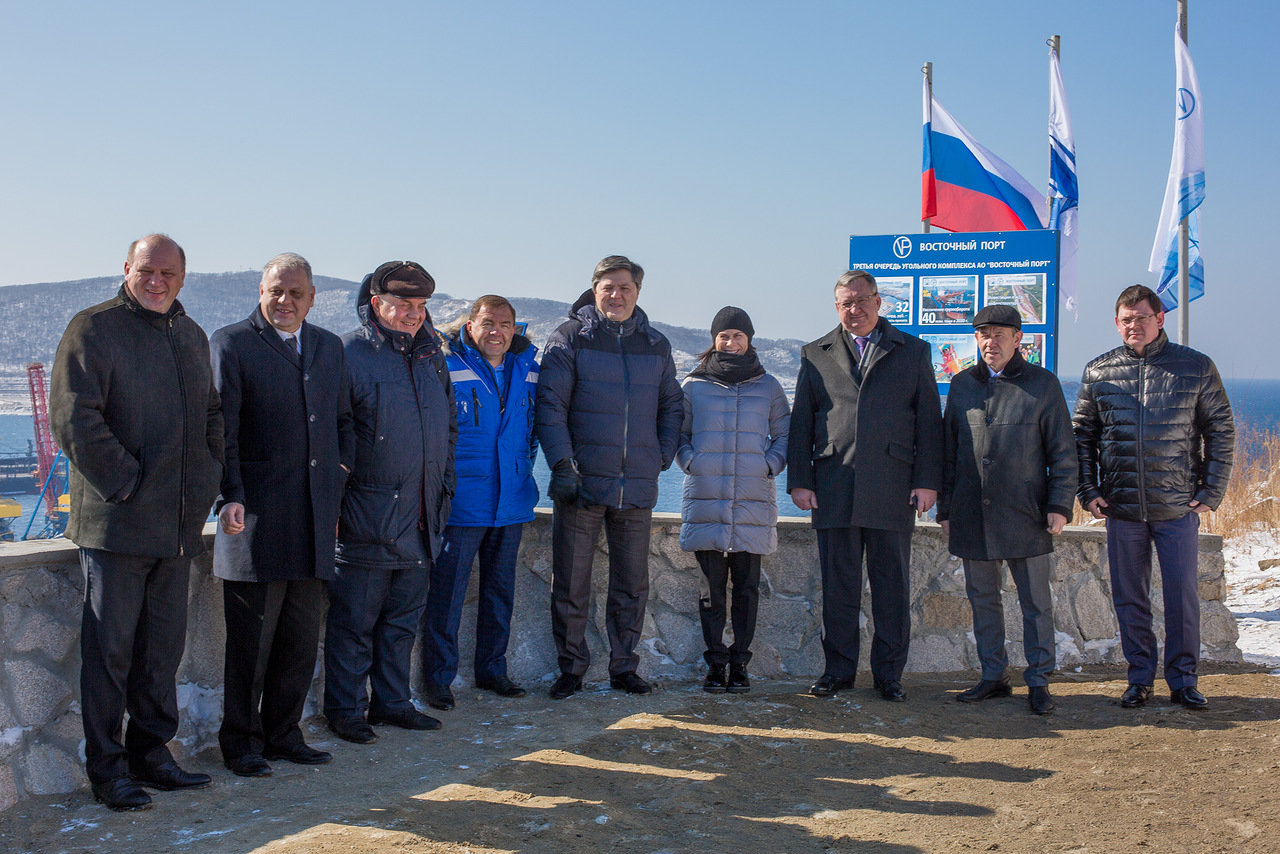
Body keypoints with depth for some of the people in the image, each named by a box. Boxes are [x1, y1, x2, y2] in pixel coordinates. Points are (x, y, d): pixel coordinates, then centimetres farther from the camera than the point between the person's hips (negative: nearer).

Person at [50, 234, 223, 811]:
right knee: (110, 648, 0)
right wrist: (124, 482, -14)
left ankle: (151, 753, 25)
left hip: (179, 525, 6)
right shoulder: (93, 329, -5)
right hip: (115, 521, -6)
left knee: (163, 646, 13)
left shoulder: (192, 336, 16)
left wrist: (206, 483, 12)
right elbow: (73, 418, -13)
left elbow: (211, 416, 25)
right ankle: (107, 768, 10)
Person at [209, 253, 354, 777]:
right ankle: (240, 742, 14)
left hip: (315, 518, 5)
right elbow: (220, 428, -6)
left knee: (302, 639, 10)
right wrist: (230, 496, -15)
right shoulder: (230, 343, 0)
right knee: (251, 640, 1)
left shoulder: (330, 347, 17)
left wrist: (339, 475, 10)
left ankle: (283, 734, 24)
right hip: (256, 517, -5)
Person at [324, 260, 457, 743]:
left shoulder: (431, 355, 12)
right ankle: (346, 710, 14)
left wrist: (443, 488, 18)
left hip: (420, 521, 6)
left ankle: (392, 702, 27)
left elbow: (448, 428, 24)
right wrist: (332, 504, -12)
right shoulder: (349, 353, -8)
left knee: (403, 619, 15)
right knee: (354, 622, 2)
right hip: (365, 521, -6)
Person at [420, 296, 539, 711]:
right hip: (461, 501, -5)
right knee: (446, 591, -2)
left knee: (501, 589, 14)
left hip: (512, 501, 5)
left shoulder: (528, 369, 7)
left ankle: (492, 669, 26)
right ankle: (438, 678, 10)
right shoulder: (445, 366, -8)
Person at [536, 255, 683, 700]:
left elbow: (671, 406, 20)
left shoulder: (656, 345, 11)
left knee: (632, 584, 9)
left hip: (637, 487, 3)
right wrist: (562, 465, -13)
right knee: (570, 584, 3)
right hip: (582, 481, -3)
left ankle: (624, 667, 22)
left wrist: (662, 457, 7)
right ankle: (571, 668, 17)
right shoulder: (570, 338, -1)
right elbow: (550, 404, -5)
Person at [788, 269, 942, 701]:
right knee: (838, 586, 5)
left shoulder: (912, 352, 10)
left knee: (892, 588, 4)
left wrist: (927, 481, -2)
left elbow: (929, 421, 7)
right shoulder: (816, 355, 13)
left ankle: (889, 673, 14)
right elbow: (801, 423, 11)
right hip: (833, 491, 1)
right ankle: (839, 669, 16)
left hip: (892, 491, -1)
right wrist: (799, 480, 2)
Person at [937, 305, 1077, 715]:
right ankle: (993, 676, 21)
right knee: (983, 600, 10)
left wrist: (1060, 505, -7)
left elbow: (1063, 451, 2)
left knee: (1036, 602, 2)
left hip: (1025, 516, -3)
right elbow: (948, 452, 14)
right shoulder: (962, 385, 10)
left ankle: (1038, 681, 13)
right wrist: (945, 509, 10)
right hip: (972, 516, 3)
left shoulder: (1043, 384, 1)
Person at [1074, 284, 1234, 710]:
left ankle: (1183, 679, 16)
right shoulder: (1098, 371, 5)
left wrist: (1211, 492, -3)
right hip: (1122, 507, 2)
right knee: (1129, 598, 8)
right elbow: (1082, 435, 10)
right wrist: (1088, 490, 0)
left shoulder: (1196, 367, 2)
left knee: (1182, 595, 2)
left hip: (1178, 507, -1)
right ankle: (1139, 678, 20)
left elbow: (1221, 431, 4)